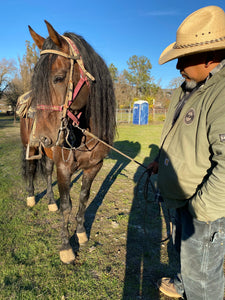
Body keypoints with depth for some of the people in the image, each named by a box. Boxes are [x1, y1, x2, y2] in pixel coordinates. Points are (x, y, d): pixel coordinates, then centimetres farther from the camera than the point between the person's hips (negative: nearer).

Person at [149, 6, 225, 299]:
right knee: (184, 246, 32)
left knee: (201, 273, 12)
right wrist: (161, 160, 16)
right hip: (184, 197, 10)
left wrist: (201, 208, -26)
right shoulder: (189, 88, 4)